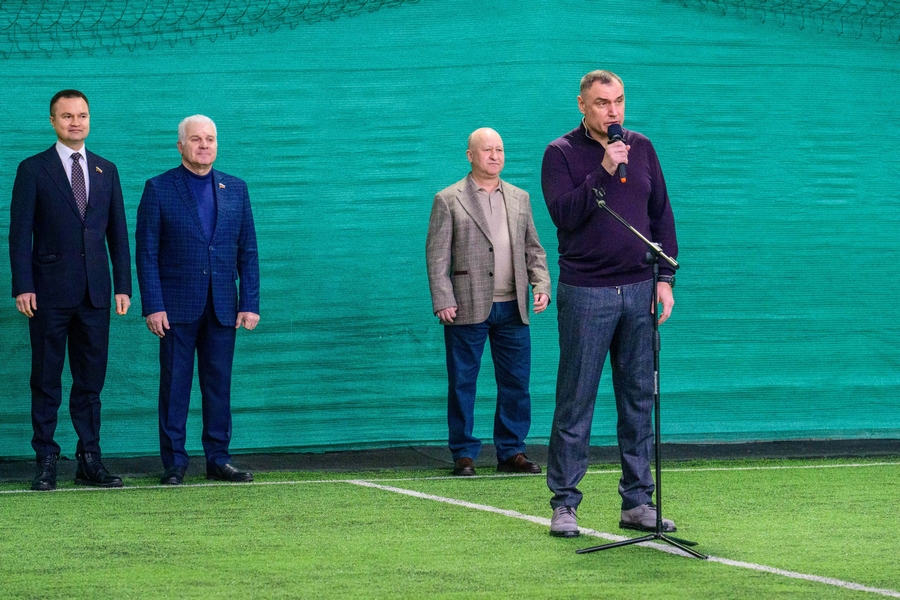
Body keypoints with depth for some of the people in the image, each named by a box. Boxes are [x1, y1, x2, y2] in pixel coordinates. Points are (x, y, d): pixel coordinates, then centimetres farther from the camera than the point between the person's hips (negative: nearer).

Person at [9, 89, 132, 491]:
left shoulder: (106, 171, 12)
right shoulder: (33, 170, 1)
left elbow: (118, 232, 12)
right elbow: (20, 233, -2)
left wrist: (123, 286, 5)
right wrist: (23, 286, -11)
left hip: (95, 292, 3)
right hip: (50, 290, -3)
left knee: (91, 380, 5)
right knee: (46, 381, 1)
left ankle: (89, 461, 10)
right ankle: (46, 461, 5)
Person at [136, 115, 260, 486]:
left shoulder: (236, 189, 10)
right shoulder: (159, 189, 1)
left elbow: (248, 252, 10)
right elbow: (147, 253, -2)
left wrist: (250, 303, 1)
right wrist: (153, 306, -10)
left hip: (223, 307, 3)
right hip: (177, 306, -3)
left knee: (219, 384, 5)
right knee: (175, 385, 0)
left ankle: (218, 459, 12)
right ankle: (174, 462, 5)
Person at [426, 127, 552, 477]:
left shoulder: (520, 198, 15)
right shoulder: (448, 200, 1)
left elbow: (533, 249, 18)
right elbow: (437, 255, -2)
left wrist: (542, 284, 2)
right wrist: (442, 301, -11)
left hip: (512, 307, 4)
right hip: (468, 307, -4)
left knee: (516, 382, 5)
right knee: (462, 383, 2)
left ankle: (511, 451, 14)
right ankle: (463, 454, 9)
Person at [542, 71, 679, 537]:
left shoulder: (642, 148, 12)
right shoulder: (561, 153, -1)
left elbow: (662, 216, 14)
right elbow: (564, 214, -14)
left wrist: (665, 277, 7)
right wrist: (603, 171, -20)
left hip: (639, 290, 4)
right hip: (585, 292, -4)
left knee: (639, 399, 5)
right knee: (575, 402, -3)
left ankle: (637, 502, 11)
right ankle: (564, 503, 2)